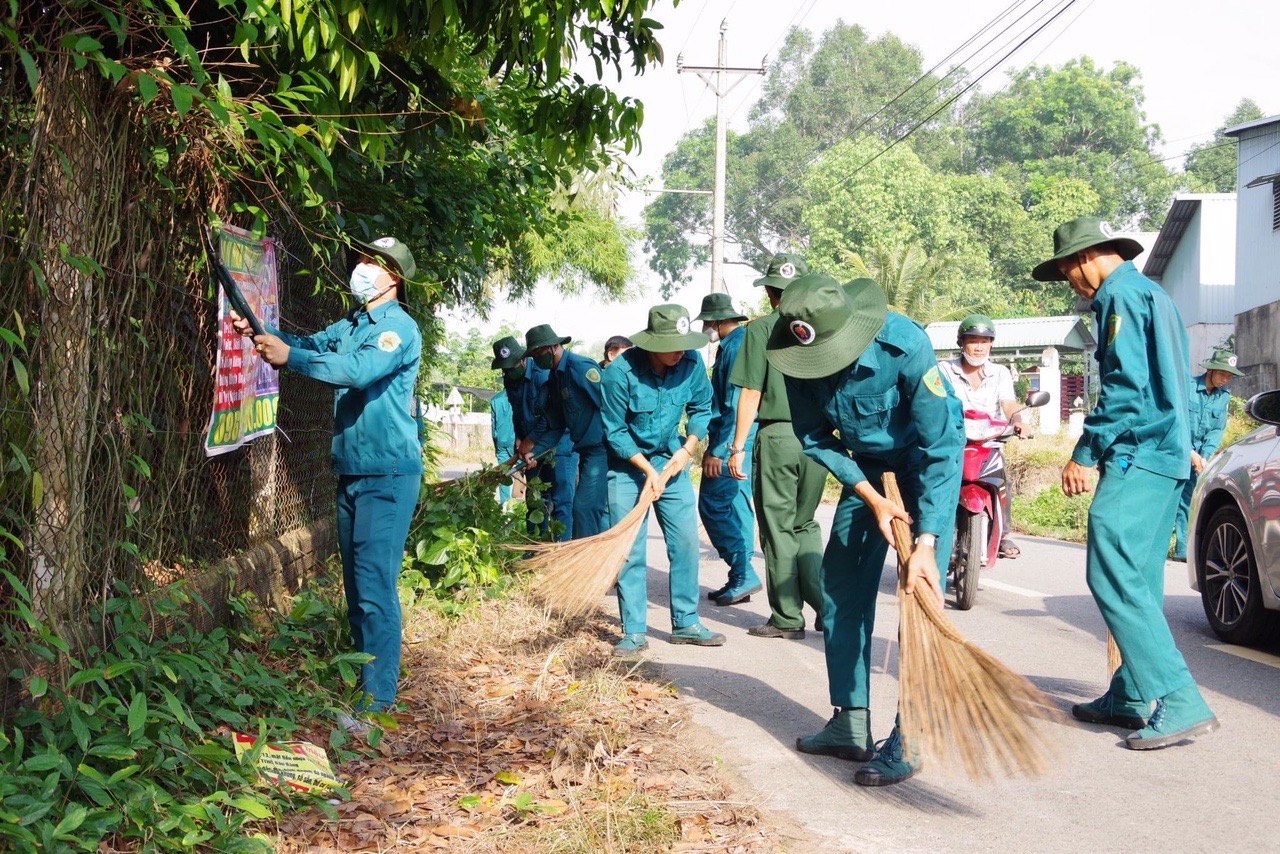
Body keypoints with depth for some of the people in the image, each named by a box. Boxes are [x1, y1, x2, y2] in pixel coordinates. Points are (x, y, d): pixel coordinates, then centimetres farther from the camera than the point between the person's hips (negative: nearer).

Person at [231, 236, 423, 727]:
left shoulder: (399, 327, -11)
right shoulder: (352, 325, 17)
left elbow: (359, 370, -26)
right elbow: (312, 345, 6)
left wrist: (288, 357, -30)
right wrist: (261, 332, -11)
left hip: (387, 474, -9)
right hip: (351, 471, 9)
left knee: (375, 587, -11)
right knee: (356, 584, 14)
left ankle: (378, 700, -9)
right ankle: (372, 673, 24)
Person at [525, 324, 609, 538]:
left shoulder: (581, 368, -16)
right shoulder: (555, 378, 13)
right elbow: (557, 427, 15)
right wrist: (535, 451, 2)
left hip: (601, 448, -10)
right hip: (586, 450, 10)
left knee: (584, 507, -12)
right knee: (598, 508, 15)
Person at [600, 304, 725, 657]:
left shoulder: (692, 362, -14)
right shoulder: (620, 372, -24)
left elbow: (701, 408, 3)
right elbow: (615, 432, -15)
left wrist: (688, 448, -9)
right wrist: (647, 470, -18)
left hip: (671, 459, 3)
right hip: (627, 463, -3)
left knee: (686, 541, 0)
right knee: (629, 549, -4)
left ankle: (686, 624, 10)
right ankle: (634, 632, 2)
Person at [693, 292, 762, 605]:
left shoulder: (736, 346, -15)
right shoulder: (735, 343, 16)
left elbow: (735, 404, -21)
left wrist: (717, 450, -21)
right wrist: (713, 445, 20)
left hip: (732, 443, -10)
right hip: (738, 442, 10)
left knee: (714, 505, -8)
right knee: (735, 506, 12)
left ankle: (742, 574, -7)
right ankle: (741, 577, 16)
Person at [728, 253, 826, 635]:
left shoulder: (761, 329, -4)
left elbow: (751, 393, -7)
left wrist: (737, 447, -2)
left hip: (777, 436, -4)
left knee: (778, 529, 5)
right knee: (805, 524, 19)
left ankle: (787, 619, 9)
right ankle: (826, 604, 8)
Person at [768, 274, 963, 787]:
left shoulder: (904, 345, -35)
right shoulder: (799, 359, -20)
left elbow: (942, 446, -31)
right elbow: (815, 438, -5)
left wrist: (926, 544, -35)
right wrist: (870, 497, -17)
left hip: (928, 456, -5)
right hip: (865, 463, 6)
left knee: (921, 590, -15)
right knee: (841, 582, 4)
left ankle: (907, 741, -12)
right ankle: (850, 725, 13)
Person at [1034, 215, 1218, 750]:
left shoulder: (1122, 295, -8)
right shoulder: (1153, 296, 23)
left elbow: (1125, 385, -18)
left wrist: (1085, 454, -15)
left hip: (1136, 458, -11)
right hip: (1164, 458, 11)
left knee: (1114, 577, -15)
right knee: (1137, 582, 12)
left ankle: (1181, 704, -19)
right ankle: (1130, 696, 16)